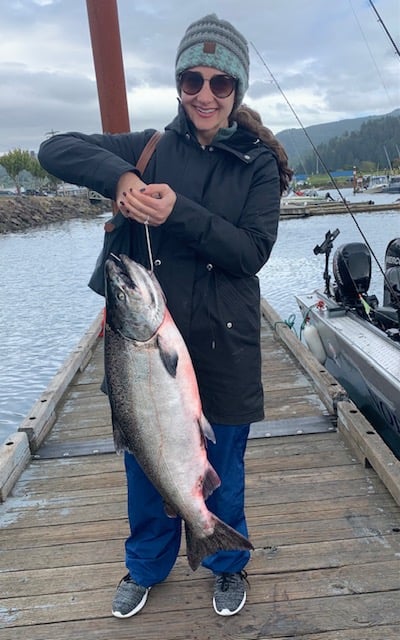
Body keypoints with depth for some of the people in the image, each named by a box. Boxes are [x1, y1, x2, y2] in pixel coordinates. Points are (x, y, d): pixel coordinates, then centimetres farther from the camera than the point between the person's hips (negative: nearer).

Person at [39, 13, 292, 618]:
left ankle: (228, 565, 44)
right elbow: (55, 149, -2)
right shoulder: (151, 149, 3)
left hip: (224, 345, -1)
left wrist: (180, 212, -23)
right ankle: (146, 566, 44)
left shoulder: (258, 164, 0)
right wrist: (118, 176, -20)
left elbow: (253, 251, -11)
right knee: (144, 459, 16)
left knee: (221, 466, 14)